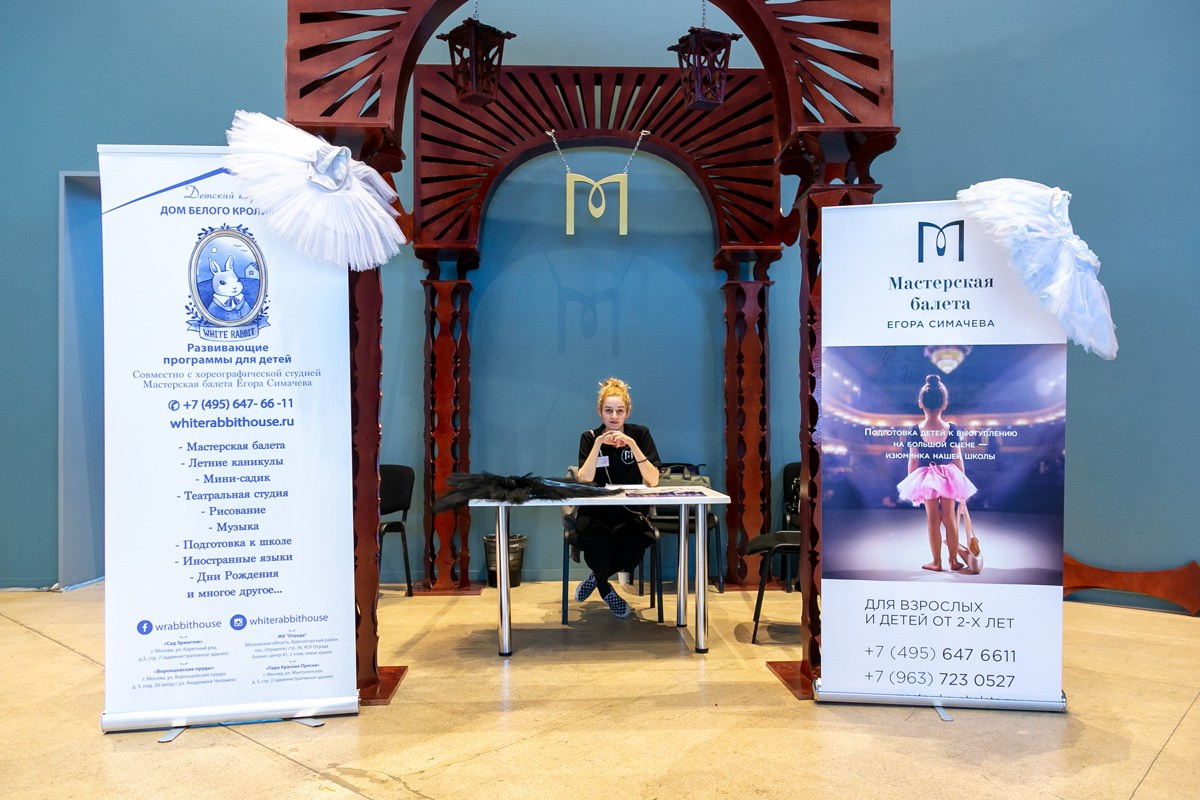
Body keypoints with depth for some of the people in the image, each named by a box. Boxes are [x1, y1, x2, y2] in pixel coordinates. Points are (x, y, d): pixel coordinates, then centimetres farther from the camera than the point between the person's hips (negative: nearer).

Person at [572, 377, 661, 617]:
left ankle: (596, 577, 4)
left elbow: (653, 481, -13)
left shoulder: (640, 434, -1)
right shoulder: (589, 437, -1)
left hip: (629, 512, 0)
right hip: (595, 511, 0)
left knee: (634, 548, -31)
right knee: (595, 540, -33)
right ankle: (605, 589, 2)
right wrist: (598, 444, -22)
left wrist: (632, 445, -22)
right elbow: (584, 482, -15)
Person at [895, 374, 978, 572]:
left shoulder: (915, 431, -14)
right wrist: (962, 482, 9)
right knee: (949, 518, 12)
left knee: (933, 520, 8)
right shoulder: (952, 429, -10)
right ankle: (954, 560, 21)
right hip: (948, 477, 1)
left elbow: (913, 460, -8)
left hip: (925, 478, -1)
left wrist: (911, 484, 4)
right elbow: (958, 459, -3)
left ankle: (937, 562, 16)